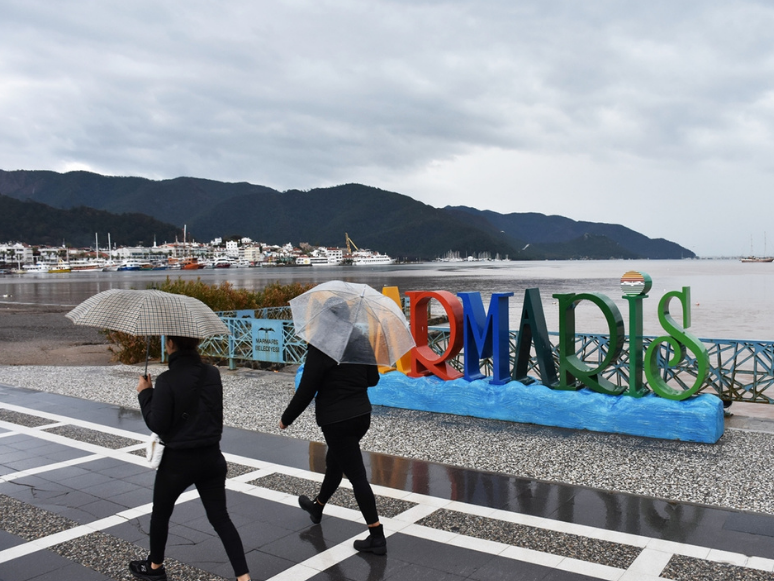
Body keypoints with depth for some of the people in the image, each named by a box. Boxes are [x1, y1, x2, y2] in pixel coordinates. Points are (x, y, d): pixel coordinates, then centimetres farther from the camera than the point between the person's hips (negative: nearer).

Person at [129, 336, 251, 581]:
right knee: (220, 517, 10)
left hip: (178, 460, -4)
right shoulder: (213, 373, -2)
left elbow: (157, 424, -13)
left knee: (160, 514, 22)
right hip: (212, 457, 4)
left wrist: (145, 393, -3)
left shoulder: (167, 380, -18)